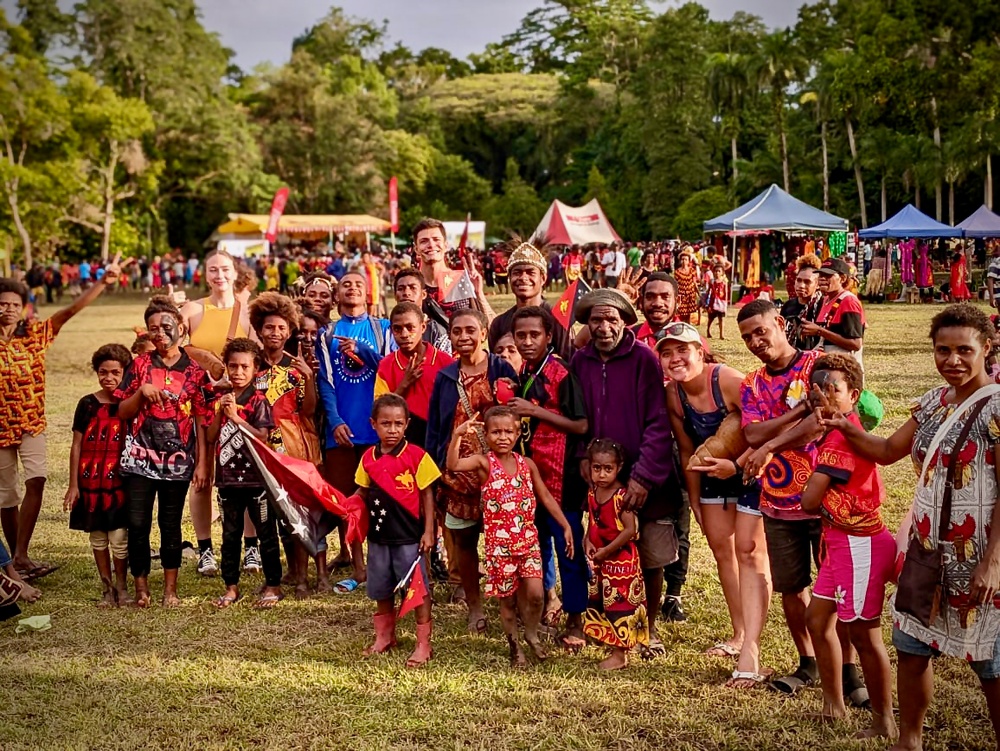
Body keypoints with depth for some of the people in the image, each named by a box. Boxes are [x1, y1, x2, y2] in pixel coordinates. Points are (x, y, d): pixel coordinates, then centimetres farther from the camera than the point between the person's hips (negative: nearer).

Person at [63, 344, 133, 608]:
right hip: (91, 481, 2)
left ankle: (122, 587, 14)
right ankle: (107, 589, 22)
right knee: (97, 537, 10)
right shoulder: (88, 404, 1)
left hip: (120, 480, -2)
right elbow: (76, 446, 4)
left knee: (119, 537, -5)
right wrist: (73, 485, 2)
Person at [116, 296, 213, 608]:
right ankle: (141, 586, 12)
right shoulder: (139, 365, 4)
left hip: (178, 459, -1)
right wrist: (142, 392, -13)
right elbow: (122, 411, 5)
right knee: (137, 523, -1)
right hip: (140, 456, 1)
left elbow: (201, 422, 2)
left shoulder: (195, 372, 2)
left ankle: (170, 588, 17)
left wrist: (202, 463, -2)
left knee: (170, 524, 7)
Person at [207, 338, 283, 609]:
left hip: (255, 477, -5)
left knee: (266, 533, 5)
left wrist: (235, 416, -20)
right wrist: (219, 413, -8)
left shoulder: (258, 400, -8)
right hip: (227, 477, 5)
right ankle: (231, 586, 23)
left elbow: (262, 436, -17)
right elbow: (210, 437, 6)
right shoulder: (221, 400, 9)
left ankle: (273, 585, 14)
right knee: (230, 534, 13)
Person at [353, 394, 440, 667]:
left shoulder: (416, 456, -10)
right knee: (381, 590, 17)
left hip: (409, 536, -5)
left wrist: (428, 531, -8)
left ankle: (424, 644, 13)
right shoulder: (368, 458, 2)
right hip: (379, 535, 5)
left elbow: (427, 495, -6)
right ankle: (384, 636, 36)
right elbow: (363, 493, 11)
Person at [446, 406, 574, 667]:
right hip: (499, 543, -2)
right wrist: (457, 435, -34)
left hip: (528, 539, 3)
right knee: (507, 598, 7)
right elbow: (453, 465, -25)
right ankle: (514, 645, 26)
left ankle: (532, 635, 22)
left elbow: (546, 497, 10)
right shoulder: (484, 463, -7)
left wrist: (566, 526, 7)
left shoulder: (527, 464, 4)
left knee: (534, 592, -6)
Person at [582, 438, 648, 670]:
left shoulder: (622, 496, -19)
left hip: (621, 558, -8)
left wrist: (606, 551, -20)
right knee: (599, 603, 16)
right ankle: (614, 648, 29)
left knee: (619, 604, -1)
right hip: (600, 560, 8)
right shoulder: (592, 494, 3)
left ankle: (620, 655, 8)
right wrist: (588, 542, -7)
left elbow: (630, 530, -22)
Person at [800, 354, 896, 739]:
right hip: (842, 540, 10)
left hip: (860, 543, -10)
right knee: (817, 617, 16)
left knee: (863, 632, 0)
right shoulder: (836, 430, 9)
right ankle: (833, 705, 29)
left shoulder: (842, 434, -20)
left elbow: (810, 500, -18)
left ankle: (884, 722, 14)